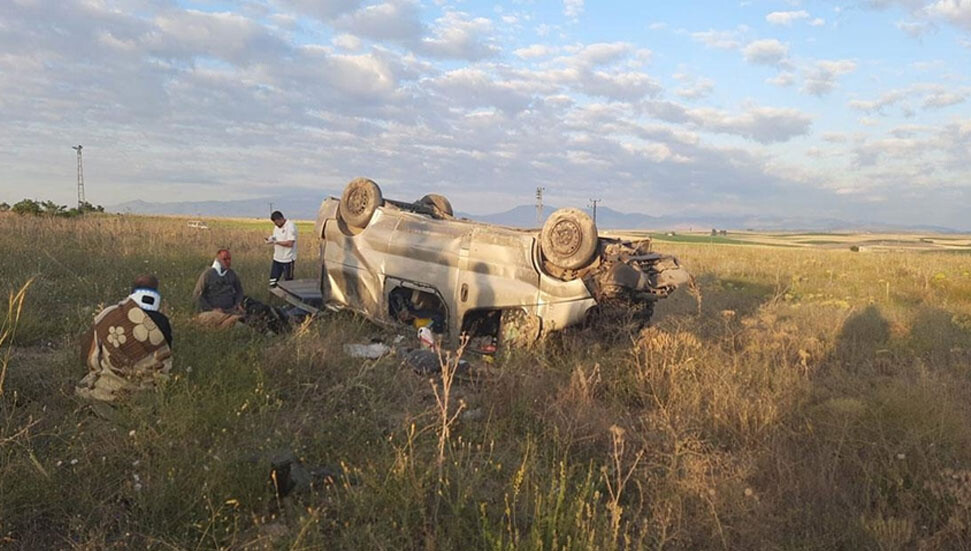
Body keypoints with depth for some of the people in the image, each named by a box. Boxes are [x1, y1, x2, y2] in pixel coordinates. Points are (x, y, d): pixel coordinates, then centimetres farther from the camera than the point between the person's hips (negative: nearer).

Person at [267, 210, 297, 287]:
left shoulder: (290, 226, -15)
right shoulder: (277, 227, 11)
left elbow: (290, 243, -22)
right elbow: (276, 239, 18)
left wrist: (275, 242, -22)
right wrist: (271, 239, -5)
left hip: (288, 259, -8)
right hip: (277, 258, 8)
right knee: (272, 282, 6)